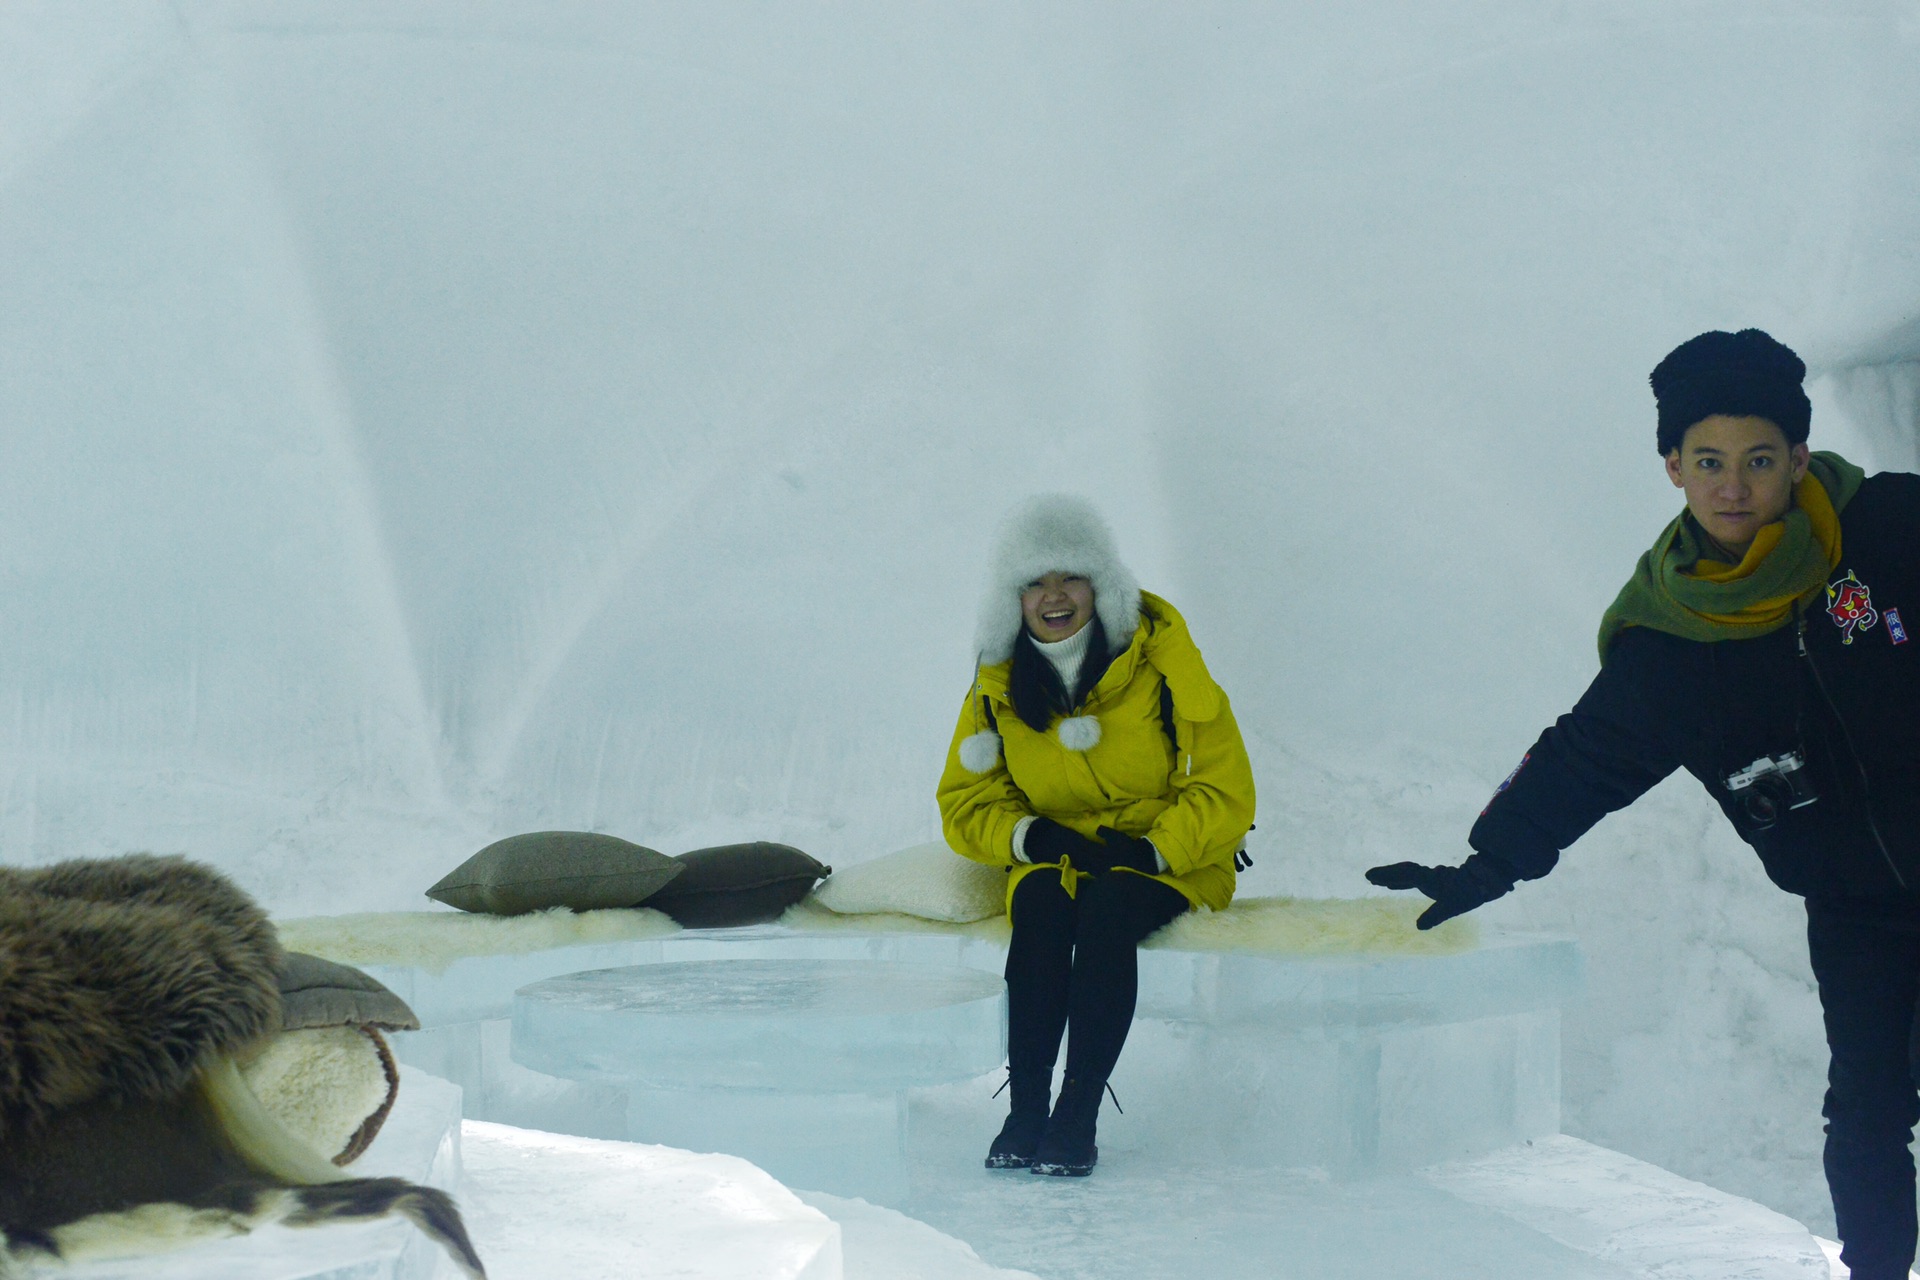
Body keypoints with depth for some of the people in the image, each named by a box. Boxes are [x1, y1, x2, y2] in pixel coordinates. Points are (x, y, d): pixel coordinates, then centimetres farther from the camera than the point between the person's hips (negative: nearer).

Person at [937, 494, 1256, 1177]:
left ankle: (1079, 1114, -36)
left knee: (1107, 909, -35)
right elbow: (964, 803, 6)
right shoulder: (1000, 684, 1)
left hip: (1171, 863, -2)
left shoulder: (1159, 658, -10)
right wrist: (1033, 838, -14)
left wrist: (1151, 852, -22)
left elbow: (1226, 792, -9)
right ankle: (1025, 1110, -33)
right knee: (1040, 908, -32)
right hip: (1054, 859, 3)